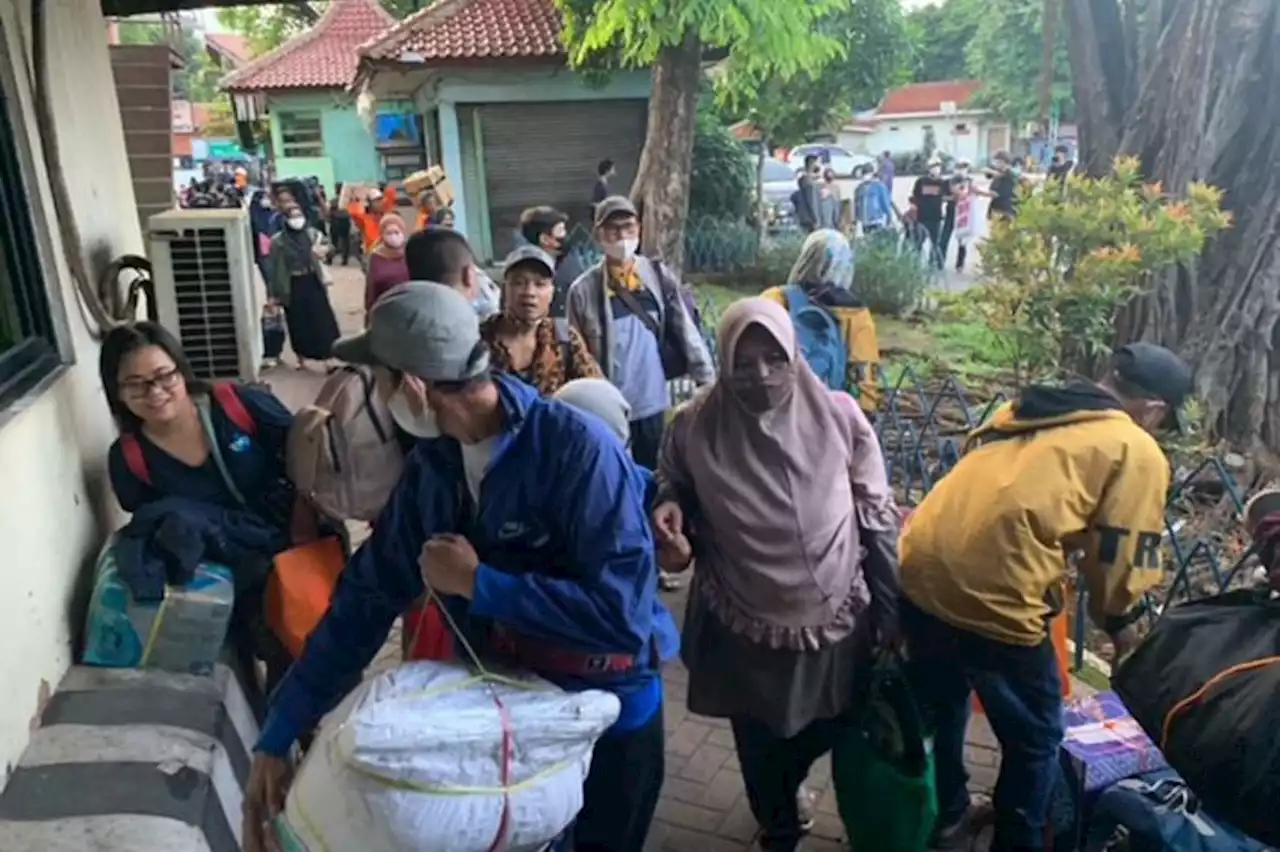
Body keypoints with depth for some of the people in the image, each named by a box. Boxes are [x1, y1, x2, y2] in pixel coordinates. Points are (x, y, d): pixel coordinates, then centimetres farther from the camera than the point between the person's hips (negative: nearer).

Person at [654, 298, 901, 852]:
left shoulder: (838, 416, -12)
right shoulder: (696, 426, -13)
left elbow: (877, 516, -3)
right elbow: (673, 486, 7)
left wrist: (892, 612, -2)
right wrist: (668, 506, -18)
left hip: (835, 619, 1)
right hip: (745, 629, 0)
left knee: (831, 729, 20)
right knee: (760, 746, 19)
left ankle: (783, 785, 56)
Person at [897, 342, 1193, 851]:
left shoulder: (1027, 407, 20)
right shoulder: (1139, 454, 2)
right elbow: (1117, 562, 0)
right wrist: (1119, 624, 20)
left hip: (917, 575, 7)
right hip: (992, 599, -7)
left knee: (940, 705, 31)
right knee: (1034, 741, 21)